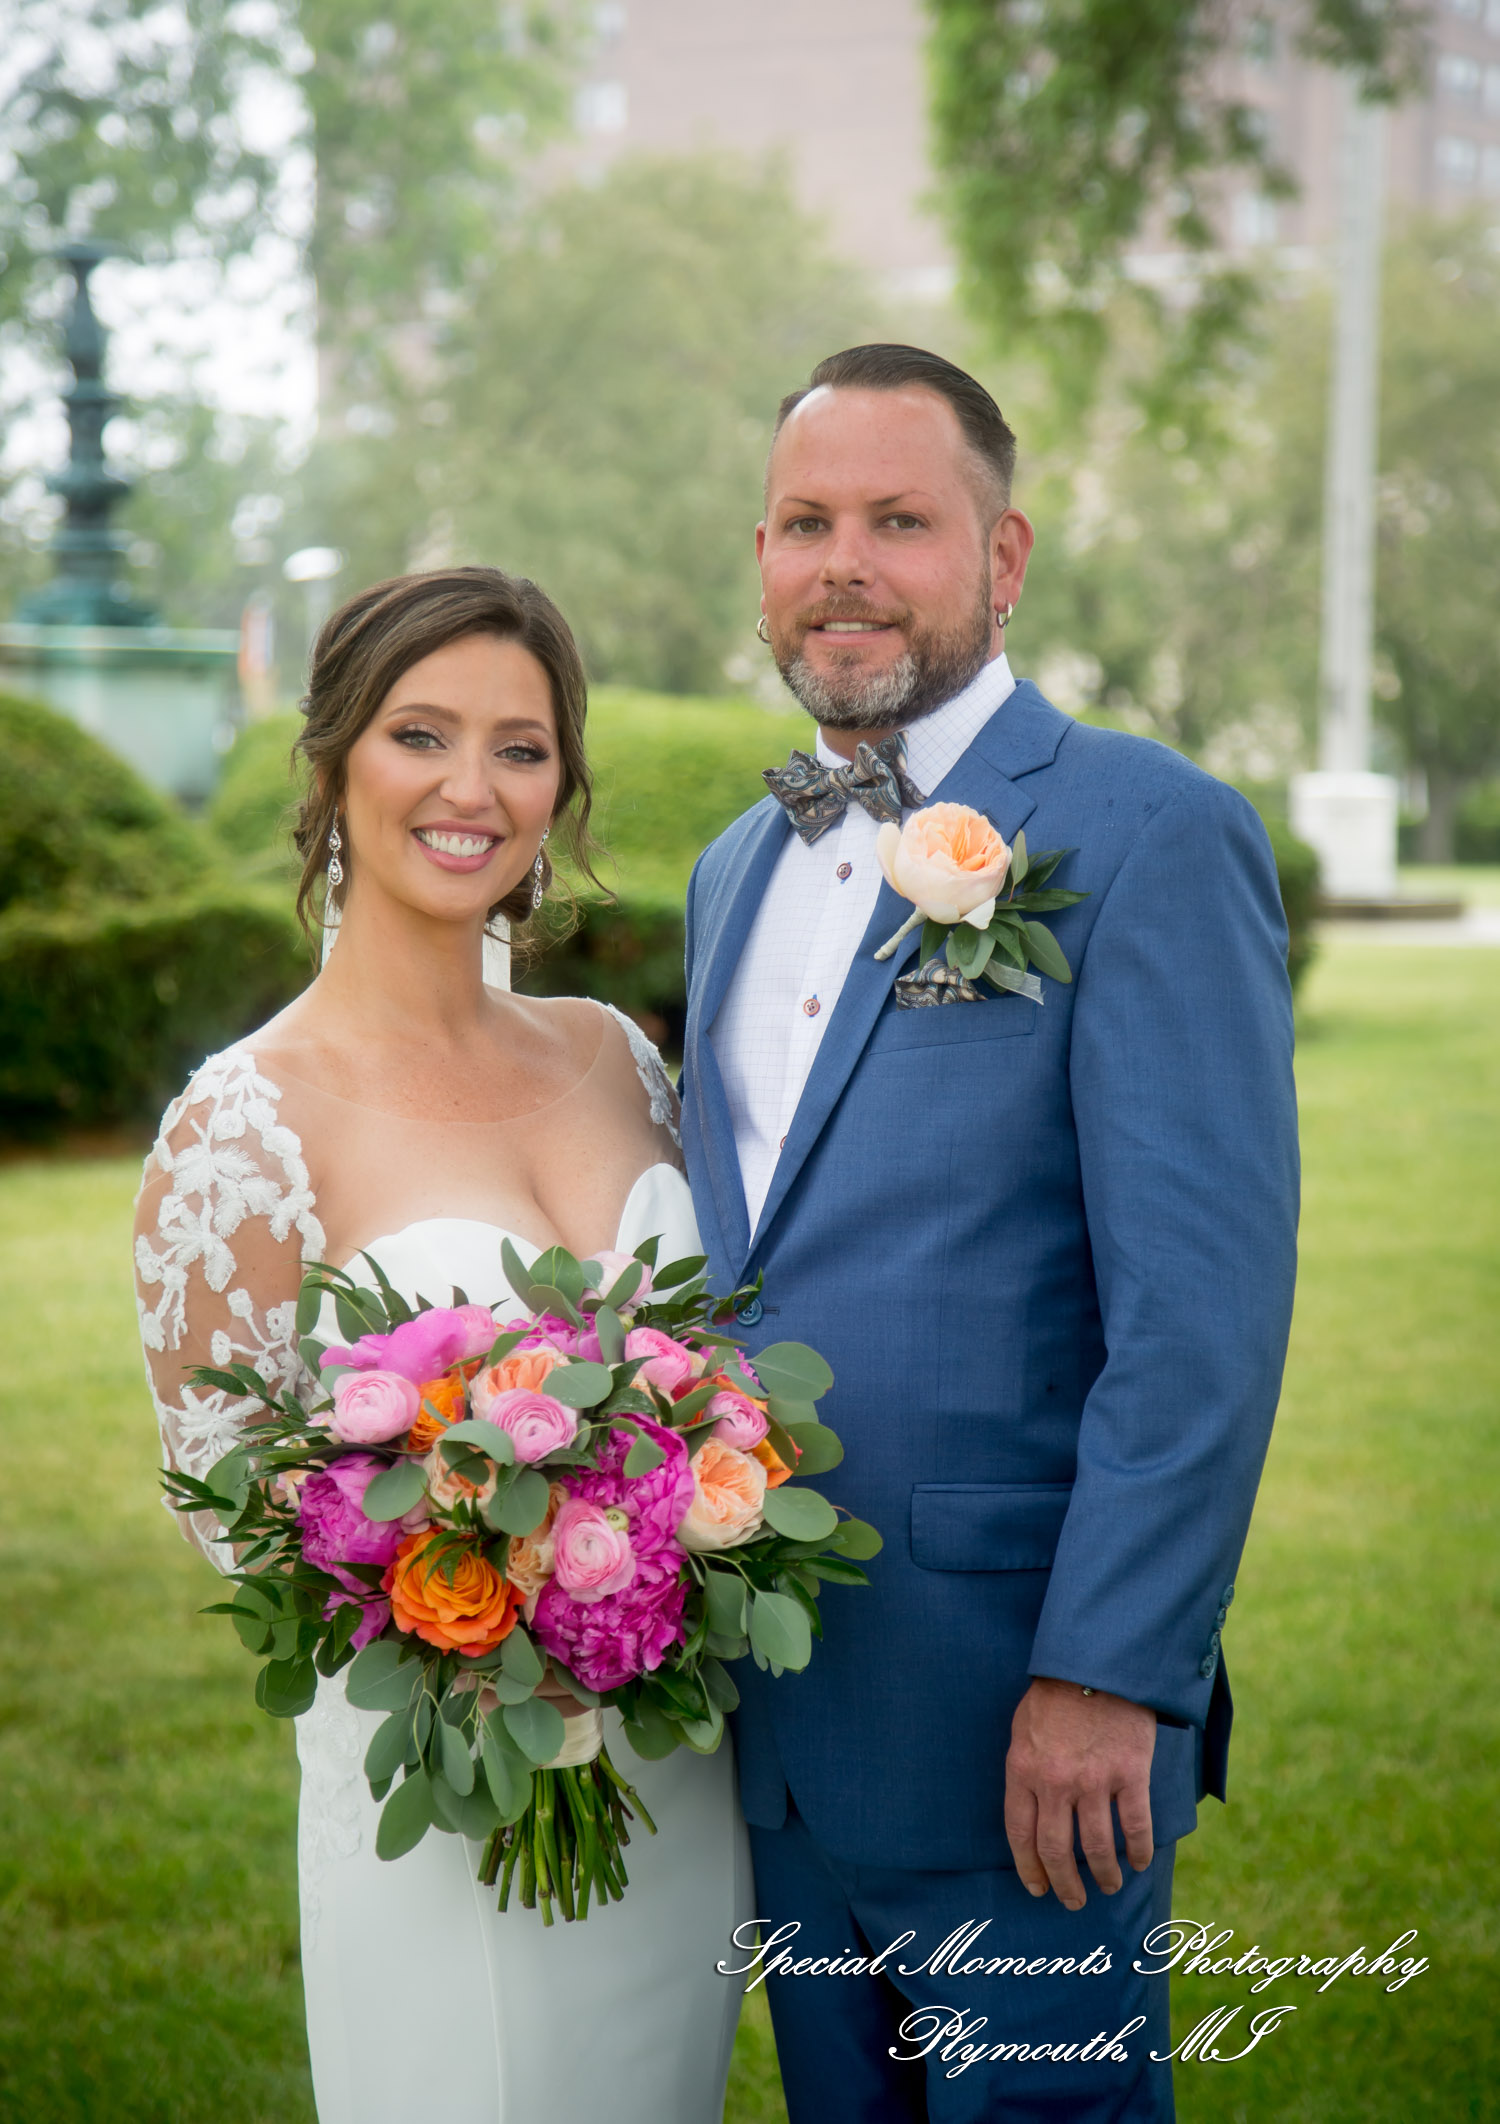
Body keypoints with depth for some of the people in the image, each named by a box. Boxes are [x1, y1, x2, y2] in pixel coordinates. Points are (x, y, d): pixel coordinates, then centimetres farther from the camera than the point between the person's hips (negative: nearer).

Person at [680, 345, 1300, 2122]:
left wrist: (1102, 1680, -21)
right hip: (774, 1723, 7)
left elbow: (1203, 1306, -17)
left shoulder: (1147, 837, -11)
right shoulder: (735, 872, 13)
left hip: (1016, 1723, -7)